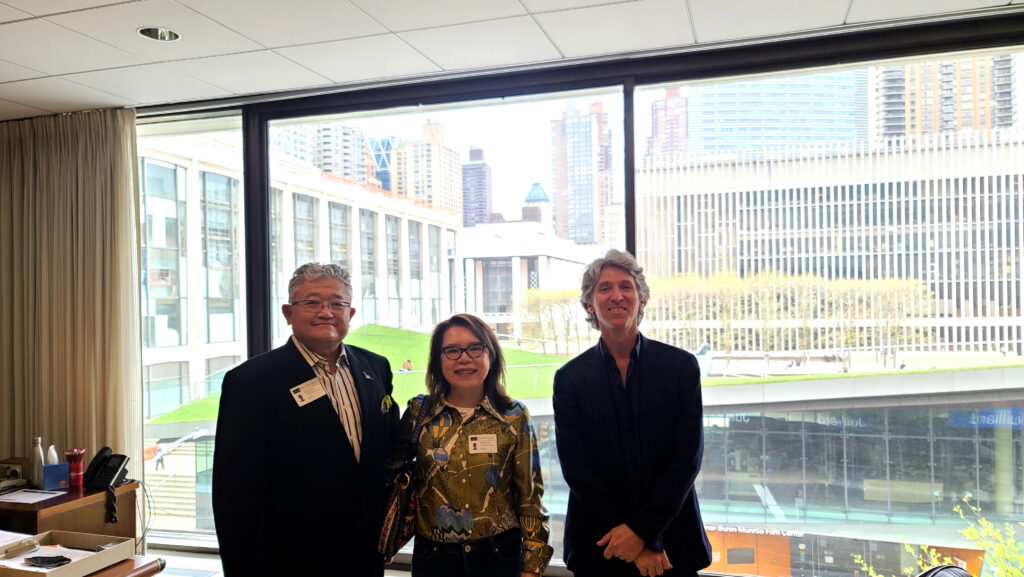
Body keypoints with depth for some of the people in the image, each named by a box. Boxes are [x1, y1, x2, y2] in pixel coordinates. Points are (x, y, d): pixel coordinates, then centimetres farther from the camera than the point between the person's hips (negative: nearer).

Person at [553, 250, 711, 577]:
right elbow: (575, 467, -7)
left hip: (672, 541, 0)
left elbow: (689, 456, -7)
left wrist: (642, 529, -14)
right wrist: (632, 539, -12)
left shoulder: (681, 365, -3)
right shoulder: (570, 378, -4)